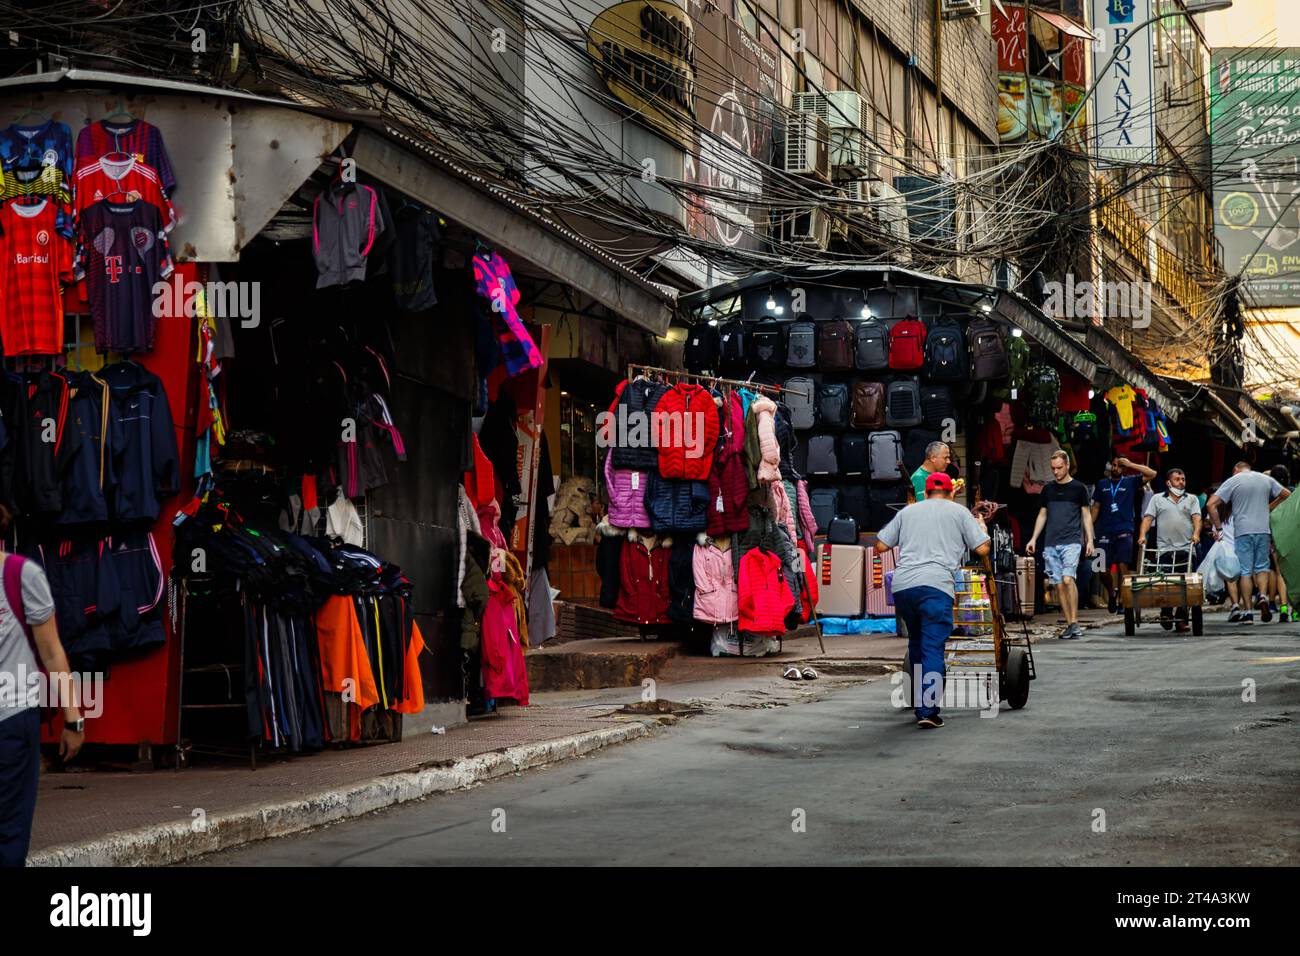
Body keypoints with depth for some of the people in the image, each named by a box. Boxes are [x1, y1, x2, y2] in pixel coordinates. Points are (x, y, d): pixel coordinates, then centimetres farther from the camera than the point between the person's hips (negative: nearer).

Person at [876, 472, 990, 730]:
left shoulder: (907, 511, 22)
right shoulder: (959, 512, 14)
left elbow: (880, 546, 21)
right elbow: (982, 549, 10)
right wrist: (982, 527, 30)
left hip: (901, 584, 4)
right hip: (935, 585, -4)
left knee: (916, 645, 19)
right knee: (933, 648, -6)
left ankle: (919, 704, 25)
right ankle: (928, 711, -15)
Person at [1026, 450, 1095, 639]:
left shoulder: (1078, 488, 4)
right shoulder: (1047, 490, 15)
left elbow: (1086, 515, 6)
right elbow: (1042, 515, 19)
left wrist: (1090, 539, -2)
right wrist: (1033, 539, 11)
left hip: (1071, 541, -4)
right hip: (1050, 544, 4)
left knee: (1067, 579, -19)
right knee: (1059, 585, 2)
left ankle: (1075, 622, -15)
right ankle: (1069, 625, 7)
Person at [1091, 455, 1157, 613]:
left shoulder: (1130, 482, 8)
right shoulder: (1102, 484, 15)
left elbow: (1152, 474, -2)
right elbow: (1096, 507, 17)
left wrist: (1130, 464, -3)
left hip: (1124, 531, -2)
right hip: (1105, 533, 2)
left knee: (1122, 567, -11)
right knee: (1103, 570, 0)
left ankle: (1122, 600, -3)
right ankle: (1111, 593, 26)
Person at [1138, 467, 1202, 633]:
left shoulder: (1191, 499, 17)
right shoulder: (1157, 499, 15)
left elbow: (1196, 517, 3)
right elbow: (1148, 518, 7)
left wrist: (1196, 533, -16)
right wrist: (1142, 535, -9)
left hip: (1186, 549, 0)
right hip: (1164, 549, 0)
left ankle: (1182, 619, 0)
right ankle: (1165, 613, 1)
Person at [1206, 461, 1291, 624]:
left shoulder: (1233, 481, 2)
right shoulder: (1267, 479, 12)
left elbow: (1211, 504, -5)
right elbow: (1286, 495, 22)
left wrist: (1218, 527, 1)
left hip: (1243, 531, -2)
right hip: (1263, 530, 2)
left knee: (1245, 570, 1)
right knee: (1262, 566, 15)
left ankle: (1247, 612, -1)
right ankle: (1263, 596, -10)